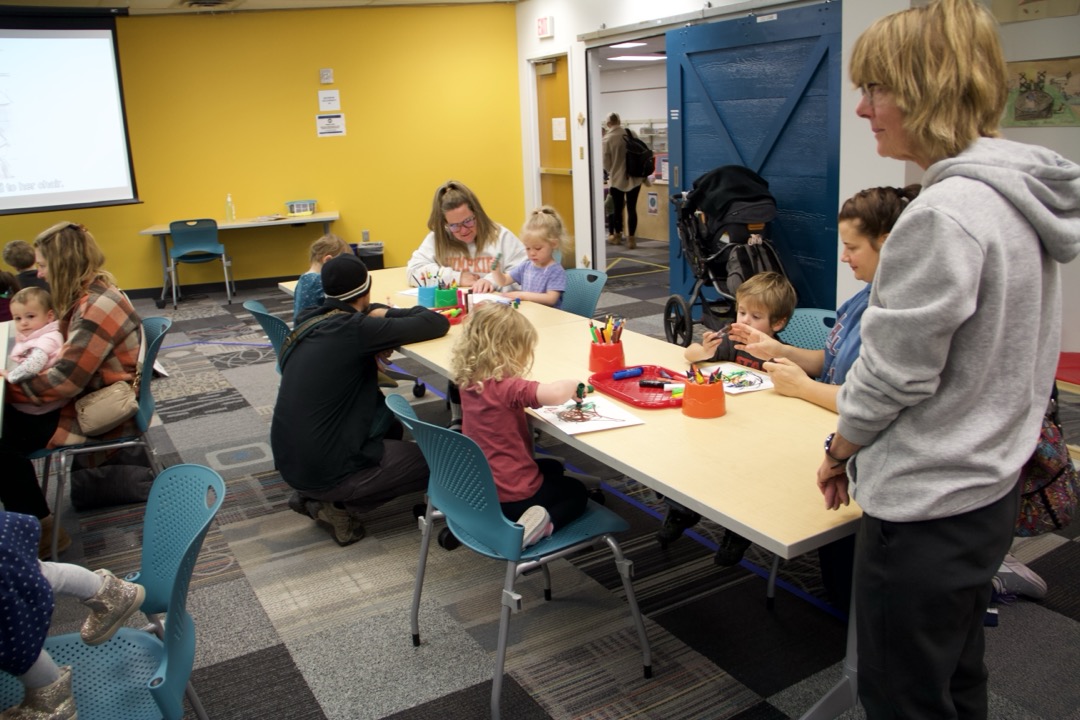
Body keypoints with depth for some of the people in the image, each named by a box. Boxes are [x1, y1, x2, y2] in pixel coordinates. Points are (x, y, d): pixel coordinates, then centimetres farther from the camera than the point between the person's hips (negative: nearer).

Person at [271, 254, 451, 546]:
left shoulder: (308, 320, 3)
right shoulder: (356, 328, -17)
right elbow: (437, 324, -13)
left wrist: (379, 314, 6)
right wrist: (392, 314, 5)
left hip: (289, 459, 8)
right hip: (323, 470, -8)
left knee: (387, 419, 25)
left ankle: (311, 493, 15)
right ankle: (338, 506, 2)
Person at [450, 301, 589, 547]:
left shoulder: (470, 382, -4)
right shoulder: (506, 388, -30)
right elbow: (555, 394, -44)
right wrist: (574, 384, -21)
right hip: (510, 497, -8)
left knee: (553, 467, 34)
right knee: (577, 492, 21)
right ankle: (546, 523, -5)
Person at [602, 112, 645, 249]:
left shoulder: (607, 139, -10)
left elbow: (606, 163, -4)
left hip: (617, 178, -2)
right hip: (634, 177, 2)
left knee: (617, 208, 13)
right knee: (632, 208, 4)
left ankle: (617, 236, 28)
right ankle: (631, 238, 4)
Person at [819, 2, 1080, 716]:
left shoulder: (945, 215, -25)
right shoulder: (1019, 196, 5)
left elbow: (894, 374, -20)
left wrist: (840, 448, -1)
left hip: (924, 510, -9)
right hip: (987, 490, 9)